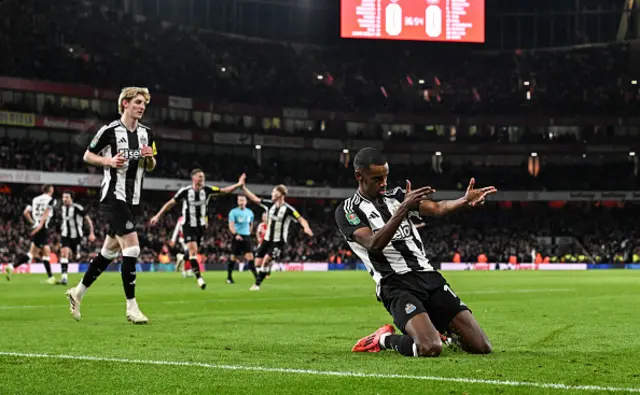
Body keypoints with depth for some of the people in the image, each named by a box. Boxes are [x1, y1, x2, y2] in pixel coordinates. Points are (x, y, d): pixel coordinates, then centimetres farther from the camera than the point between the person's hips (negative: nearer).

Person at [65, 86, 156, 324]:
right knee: (132, 248, -16)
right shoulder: (110, 131, -9)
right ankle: (131, 306, -9)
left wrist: (150, 158, -4)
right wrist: (109, 161, -16)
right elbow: (87, 156, 1)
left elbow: (150, 167, 18)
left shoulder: (146, 134, 9)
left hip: (133, 199, 7)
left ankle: (78, 293, 29)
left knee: (110, 251, 13)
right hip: (113, 197, -7)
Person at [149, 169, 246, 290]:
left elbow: (225, 190, -6)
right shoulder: (185, 191, -12)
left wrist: (238, 184, -18)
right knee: (193, 250, -16)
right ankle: (198, 277, -15)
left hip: (201, 225, 4)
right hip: (188, 225, -4)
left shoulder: (206, 190, -5)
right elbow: (171, 203, -3)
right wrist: (158, 216, -4)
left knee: (194, 251, 13)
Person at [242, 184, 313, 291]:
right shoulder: (270, 204, 4)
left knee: (266, 259, -21)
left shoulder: (288, 209, -12)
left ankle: (257, 284, -13)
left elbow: (301, 219, -15)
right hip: (267, 239, 6)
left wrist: (306, 228, -36)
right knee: (258, 263, 0)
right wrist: (243, 187, 4)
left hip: (279, 241, -6)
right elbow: (254, 198, 8)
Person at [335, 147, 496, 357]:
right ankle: (385, 339, 2)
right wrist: (403, 209, -27)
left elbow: (437, 208, -1)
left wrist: (465, 201, -22)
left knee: (481, 347, -4)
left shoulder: (397, 196, 16)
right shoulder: (347, 211, 1)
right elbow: (374, 245, -17)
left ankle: (444, 331, 30)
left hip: (428, 276, 6)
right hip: (395, 285, -6)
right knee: (430, 349, -31)